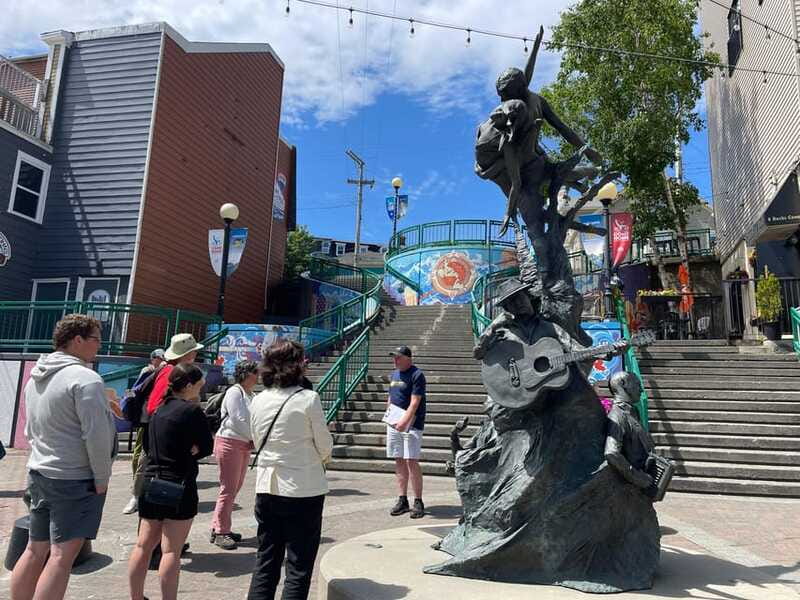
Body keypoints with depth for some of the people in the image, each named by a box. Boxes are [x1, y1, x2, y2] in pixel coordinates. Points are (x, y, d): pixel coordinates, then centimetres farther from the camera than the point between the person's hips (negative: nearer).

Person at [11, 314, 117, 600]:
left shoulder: (36, 377, 11)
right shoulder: (85, 378, -18)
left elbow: (31, 429, 19)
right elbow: (96, 435, -22)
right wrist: (102, 478, -11)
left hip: (39, 473, 9)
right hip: (75, 480, -9)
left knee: (35, 550, 17)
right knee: (62, 555, -3)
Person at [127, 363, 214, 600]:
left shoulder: (159, 410, 8)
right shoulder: (192, 410, -13)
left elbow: (147, 445, 16)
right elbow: (207, 447, -8)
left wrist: (177, 452, 6)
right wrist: (189, 452, 6)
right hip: (179, 485, -7)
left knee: (143, 545, 15)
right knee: (171, 551, 0)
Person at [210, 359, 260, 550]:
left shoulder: (250, 395, 15)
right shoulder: (234, 392, -12)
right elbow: (239, 420, -18)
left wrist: (254, 439, -4)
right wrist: (254, 438, -8)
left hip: (244, 445, 9)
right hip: (229, 443, -9)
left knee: (235, 488, 13)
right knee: (228, 489, -4)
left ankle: (218, 528, 23)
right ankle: (221, 532, 6)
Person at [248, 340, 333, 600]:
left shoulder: (257, 401, 1)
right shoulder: (308, 398, -14)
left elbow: (258, 443, 11)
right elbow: (325, 446, -7)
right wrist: (321, 457, 14)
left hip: (267, 488, 5)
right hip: (304, 490, -5)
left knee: (265, 563, 17)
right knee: (299, 567, 8)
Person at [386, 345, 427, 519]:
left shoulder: (417, 375, -10)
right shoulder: (394, 374, 14)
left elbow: (415, 402, -18)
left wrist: (405, 420, -28)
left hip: (411, 424, -7)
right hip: (394, 424, 7)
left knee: (411, 461, -7)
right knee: (399, 461, 9)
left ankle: (418, 502, 4)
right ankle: (402, 500, 18)